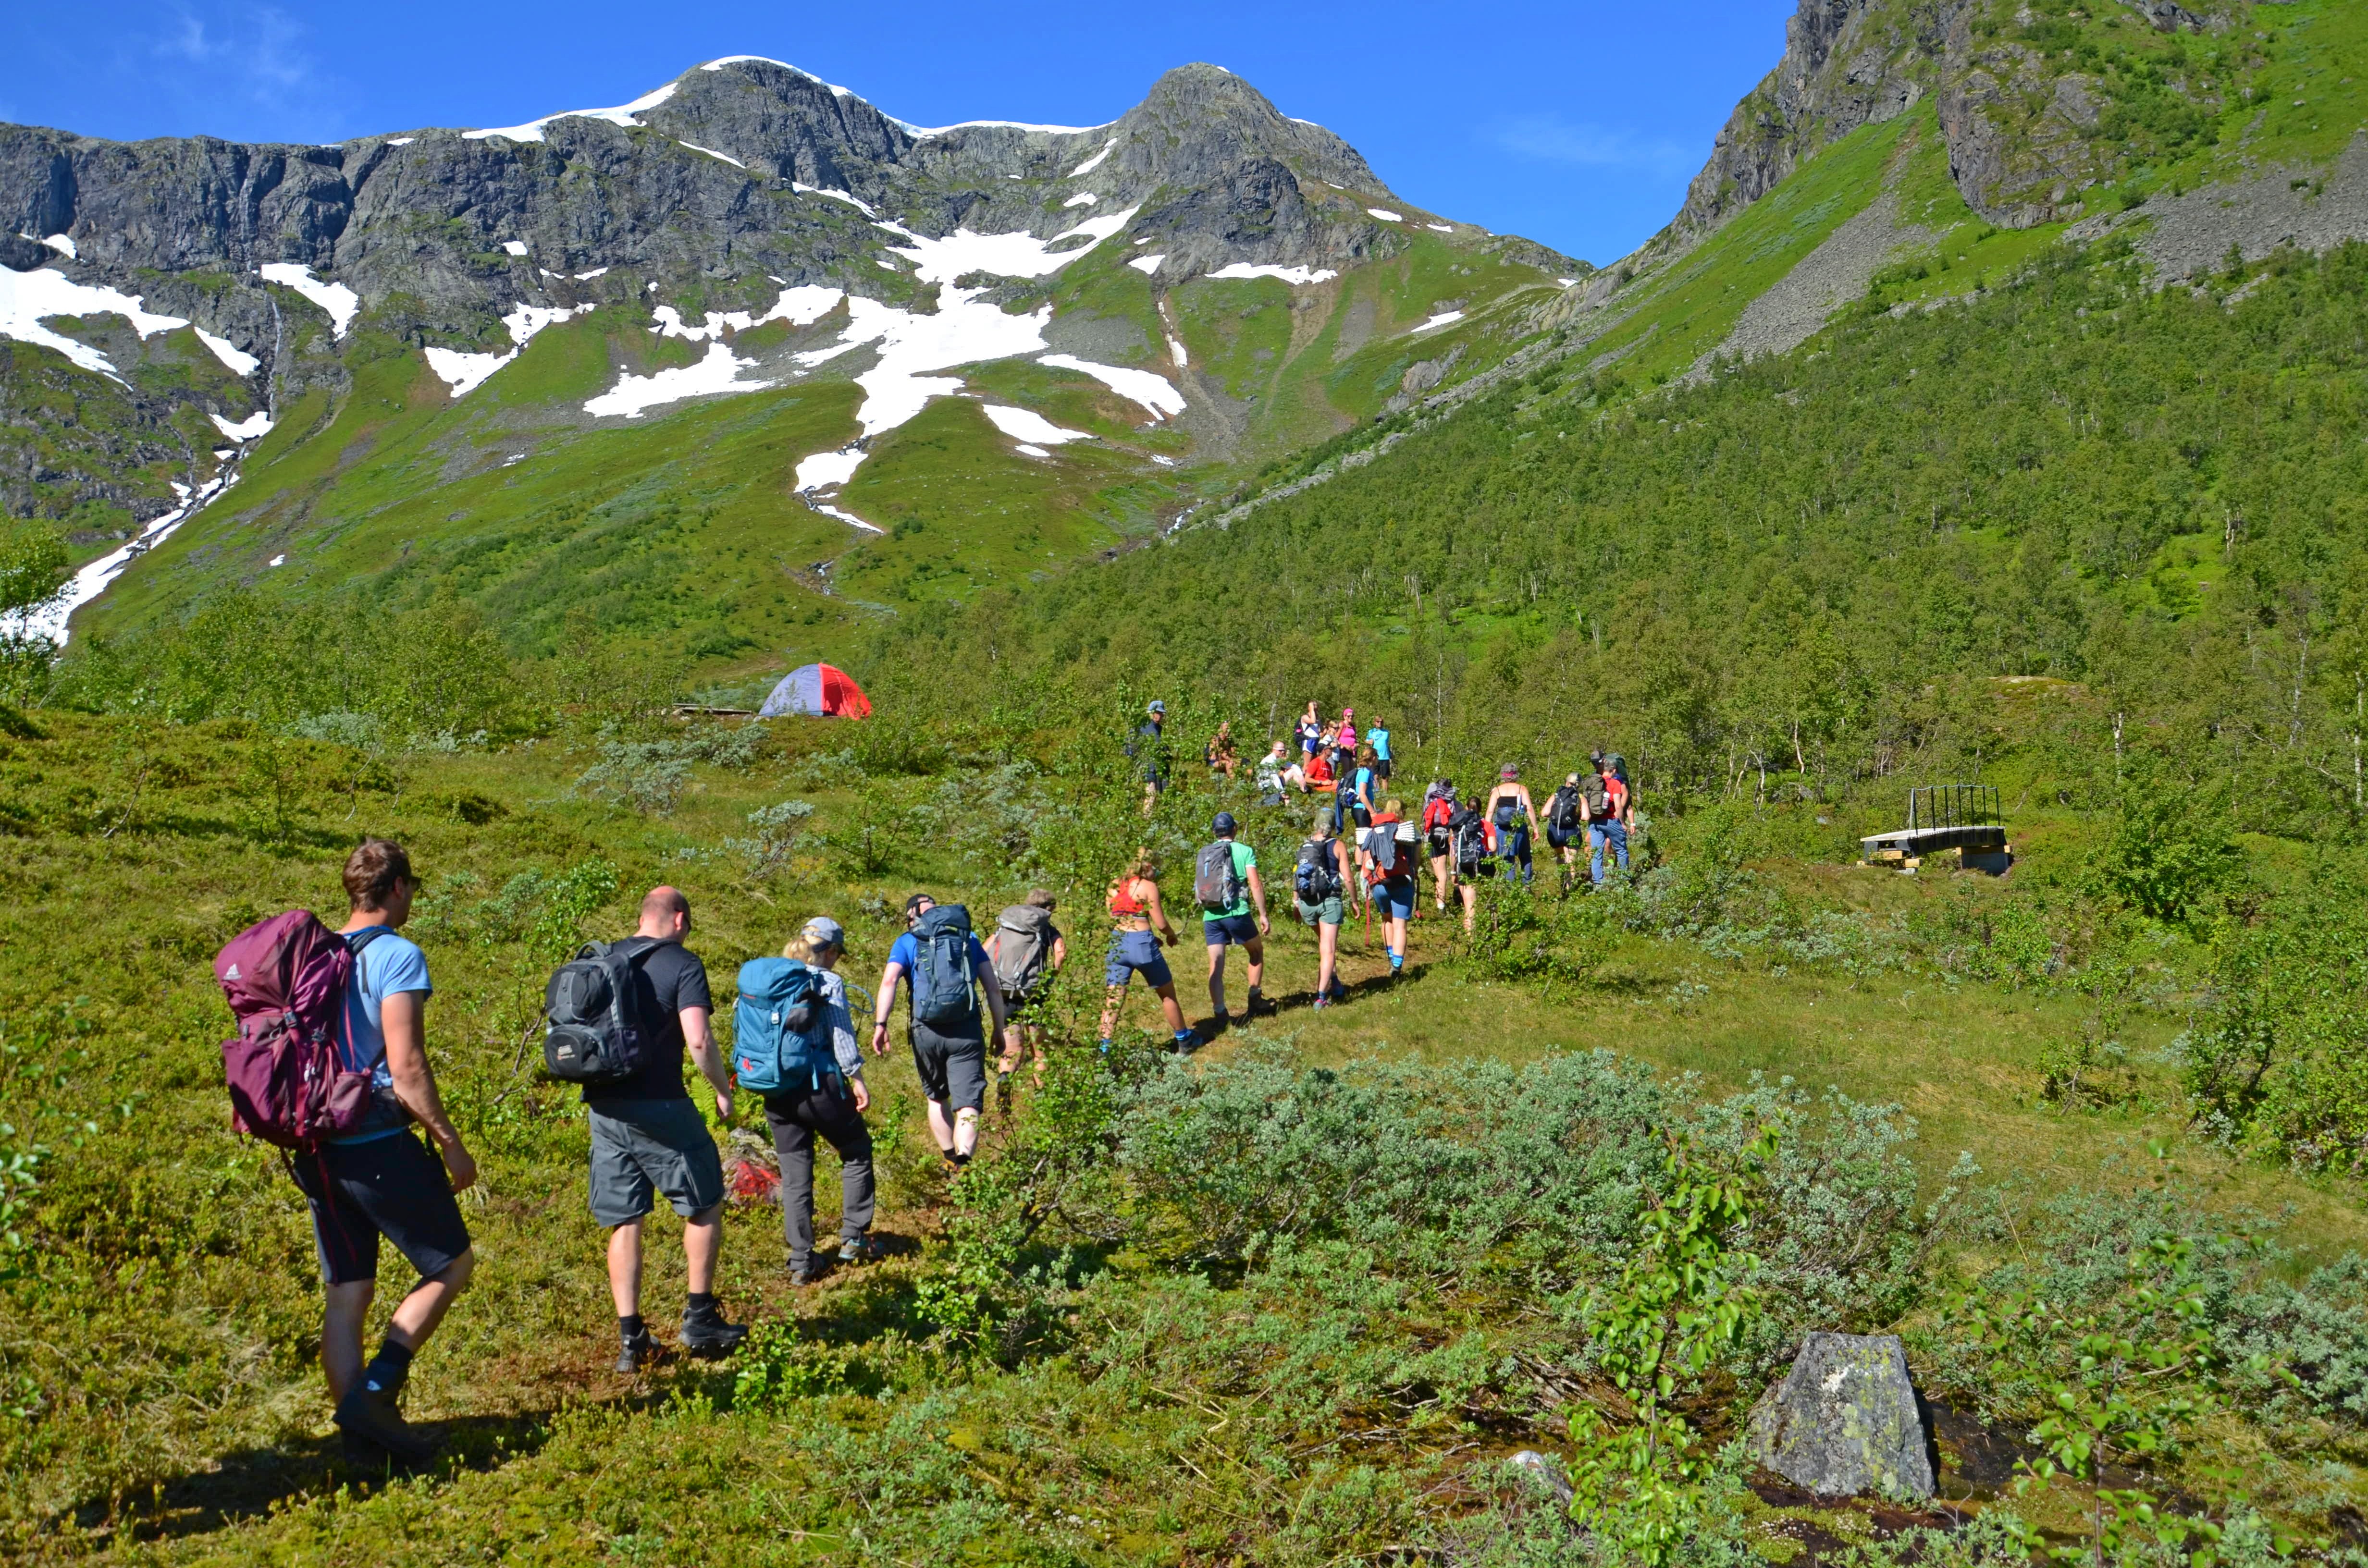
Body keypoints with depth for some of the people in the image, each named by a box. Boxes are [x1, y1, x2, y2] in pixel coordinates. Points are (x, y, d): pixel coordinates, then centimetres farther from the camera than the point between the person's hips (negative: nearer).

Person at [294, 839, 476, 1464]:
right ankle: (376, 1392, -3)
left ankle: (360, 1433, 9)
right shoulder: (397, 956, -10)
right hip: (378, 1145, -7)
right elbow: (407, 1070, -17)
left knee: (345, 1294, 9)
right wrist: (452, 1145, -10)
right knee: (451, 1264, 7)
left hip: (316, 1149, 7)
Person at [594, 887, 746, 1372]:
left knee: (624, 1223, 11)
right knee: (705, 1204, 12)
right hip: (658, 1108, -5)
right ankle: (699, 1319, 14)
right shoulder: (682, 964, -7)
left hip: (603, 1108, 6)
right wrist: (724, 1091, -4)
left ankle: (631, 1338, 11)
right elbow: (698, 1040, -18)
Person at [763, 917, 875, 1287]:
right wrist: (857, 1079, -5)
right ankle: (853, 1238, 15)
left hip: (777, 1091, 5)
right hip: (820, 1086, -5)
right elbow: (842, 1035, -11)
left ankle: (801, 1263, 11)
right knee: (857, 1152, 18)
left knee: (795, 1176, 11)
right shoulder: (828, 982, -7)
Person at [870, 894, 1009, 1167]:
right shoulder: (969, 939, 16)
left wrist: (880, 1025, -13)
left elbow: (889, 982, -8)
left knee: (937, 1099, 24)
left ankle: (951, 1162, 32)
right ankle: (963, 1169, -24)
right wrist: (999, 1030, 16)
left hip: (926, 1032, 0)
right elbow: (993, 988, 10)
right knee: (968, 1107, -4)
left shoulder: (907, 942, 10)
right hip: (967, 1032, 0)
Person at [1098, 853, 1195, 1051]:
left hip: (1116, 944, 4)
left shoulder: (1114, 886, 10)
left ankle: (1104, 1047, -9)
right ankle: (1184, 1041, 29)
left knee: (1113, 999, 3)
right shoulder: (1148, 887, -6)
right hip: (1141, 943, -4)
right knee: (1168, 995, 15)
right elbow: (1161, 924, -7)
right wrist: (1172, 935, 16)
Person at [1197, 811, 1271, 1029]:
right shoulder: (1245, 851, 0)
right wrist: (1263, 915, -4)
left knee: (1216, 966, 3)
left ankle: (1219, 1013, -3)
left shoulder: (1204, 854, 11)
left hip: (1210, 915, 3)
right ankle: (1254, 1001, 22)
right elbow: (1255, 885, -8)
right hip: (1237, 912, -3)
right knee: (1257, 953, 20)